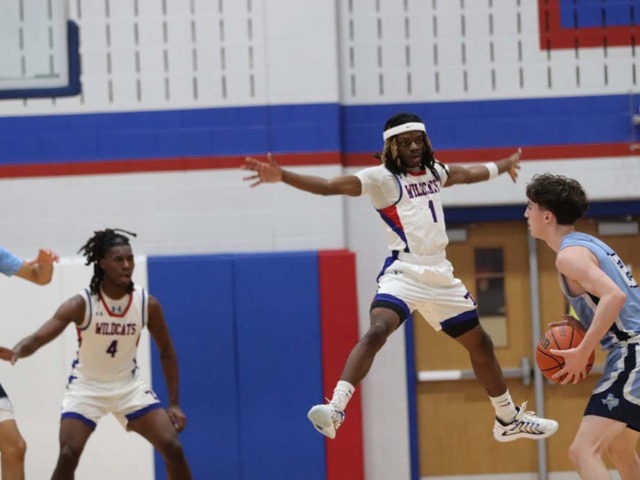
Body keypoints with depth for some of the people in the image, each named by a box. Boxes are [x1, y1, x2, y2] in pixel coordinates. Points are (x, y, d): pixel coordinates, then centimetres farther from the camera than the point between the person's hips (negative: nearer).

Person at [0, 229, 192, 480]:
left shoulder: (148, 304, -13)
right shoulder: (81, 304, -22)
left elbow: (166, 352, 1)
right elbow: (37, 338, -29)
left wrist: (174, 404, -3)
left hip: (129, 385, 3)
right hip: (86, 386, -2)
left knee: (173, 448, -7)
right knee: (68, 456, -18)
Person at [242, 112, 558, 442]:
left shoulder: (433, 171, 14)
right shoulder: (381, 178, -7)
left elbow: (467, 173, 36)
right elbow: (331, 186, -20)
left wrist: (504, 165, 54)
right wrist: (282, 176, -34)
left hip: (440, 275, 7)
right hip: (403, 274, -7)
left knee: (480, 344, 17)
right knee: (377, 330, -33)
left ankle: (509, 420, 35)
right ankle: (335, 409, -39)